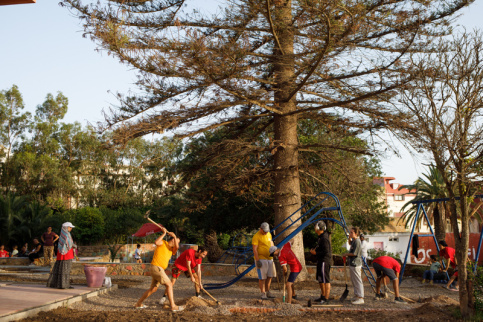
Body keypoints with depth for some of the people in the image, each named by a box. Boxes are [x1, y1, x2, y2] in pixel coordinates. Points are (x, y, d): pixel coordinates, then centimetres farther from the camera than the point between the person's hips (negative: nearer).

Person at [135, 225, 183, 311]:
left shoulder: (172, 249, 16)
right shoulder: (163, 243, -2)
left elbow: (177, 247, -7)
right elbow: (156, 242, -24)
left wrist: (174, 236, -11)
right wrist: (164, 233, -18)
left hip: (159, 269, 9)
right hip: (156, 267, -9)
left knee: (153, 289, 15)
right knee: (169, 285, -10)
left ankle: (138, 303, 25)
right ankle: (173, 306, -11)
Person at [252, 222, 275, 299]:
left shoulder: (269, 234, 10)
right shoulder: (256, 236, -14)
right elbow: (254, 249, -18)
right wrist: (257, 261, -23)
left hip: (269, 258, 7)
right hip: (261, 259, -7)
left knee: (269, 276, 9)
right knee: (262, 277, -5)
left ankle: (267, 292, 19)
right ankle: (263, 294, 2)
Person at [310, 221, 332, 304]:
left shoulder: (324, 238, -19)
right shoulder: (321, 237, 14)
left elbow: (326, 251, -24)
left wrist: (316, 252, -16)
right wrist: (314, 249, 9)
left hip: (325, 261, -11)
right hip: (321, 260, 11)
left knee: (326, 280, -6)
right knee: (320, 279, 19)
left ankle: (326, 299, -2)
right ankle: (323, 296, 30)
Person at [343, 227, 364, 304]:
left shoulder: (357, 241, -17)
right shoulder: (353, 241, 13)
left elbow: (354, 253, -20)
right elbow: (351, 244, 36)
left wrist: (346, 254, -7)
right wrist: (349, 238, 18)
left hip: (355, 264, -11)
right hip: (352, 263, 11)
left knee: (358, 281, -8)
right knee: (353, 281, 18)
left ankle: (361, 298, -6)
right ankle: (356, 295, 28)